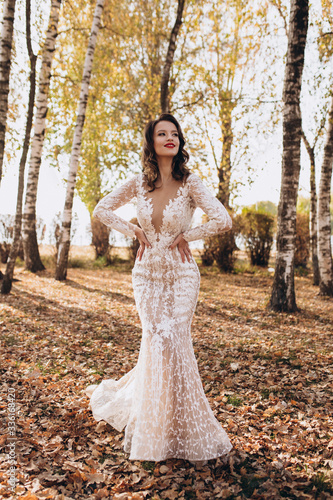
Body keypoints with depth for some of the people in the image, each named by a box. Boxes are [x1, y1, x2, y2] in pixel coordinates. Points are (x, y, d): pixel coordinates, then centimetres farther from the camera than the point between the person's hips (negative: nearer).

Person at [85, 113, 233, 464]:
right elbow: (101, 210, 9)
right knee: (158, 345, 2)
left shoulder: (190, 183, -9)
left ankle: (180, 431, 24)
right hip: (147, 274, 2)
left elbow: (223, 221, -18)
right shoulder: (138, 184, -1)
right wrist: (134, 232, 0)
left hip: (181, 274, -2)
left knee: (172, 346, -2)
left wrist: (185, 236, -9)